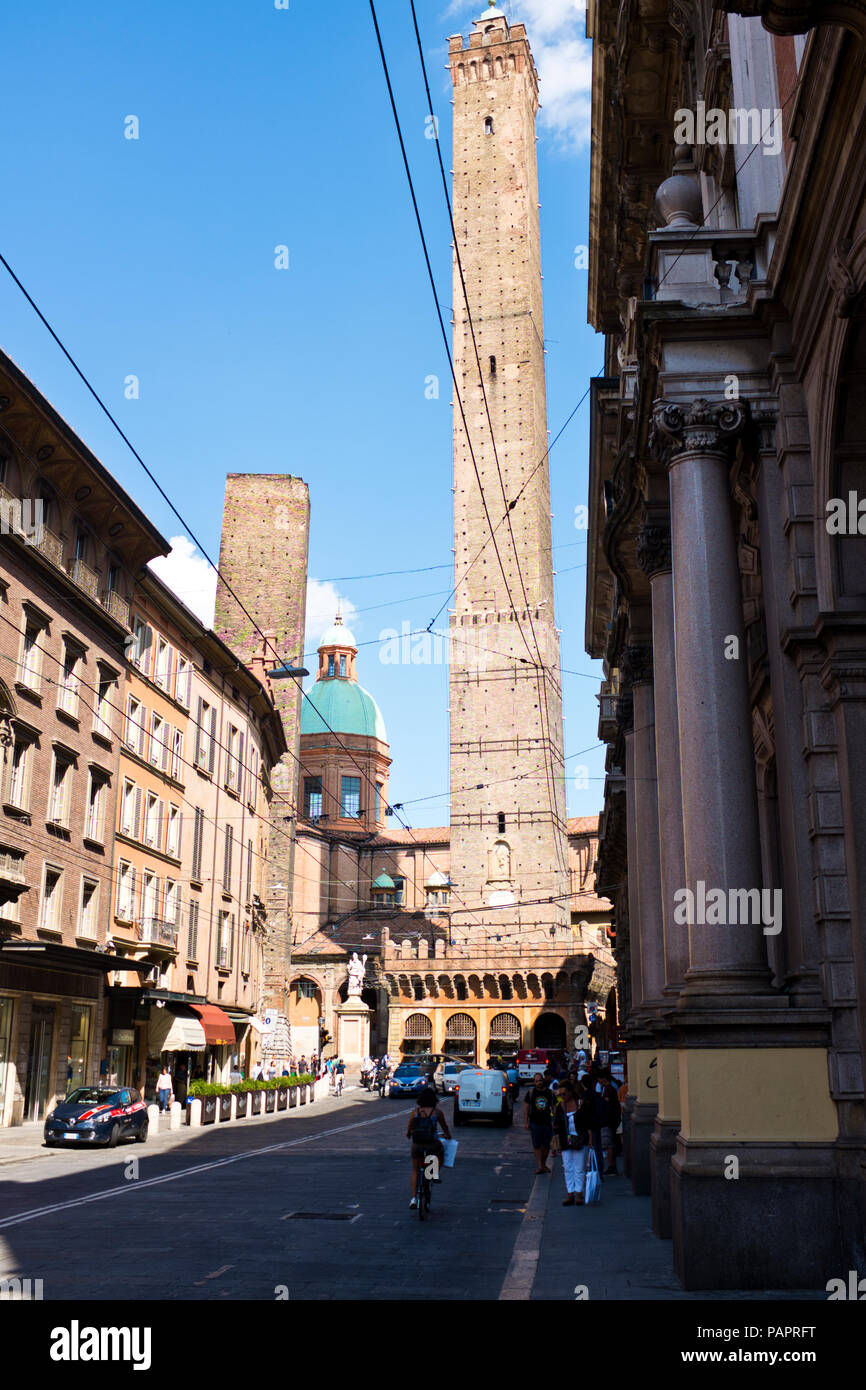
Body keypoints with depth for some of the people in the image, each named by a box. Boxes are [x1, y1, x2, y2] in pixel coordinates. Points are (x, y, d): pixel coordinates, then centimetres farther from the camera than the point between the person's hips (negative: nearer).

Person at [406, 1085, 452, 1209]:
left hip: (417, 1145, 2)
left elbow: (408, 1131, 7)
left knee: (415, 1171, 19)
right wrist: (448, 1135, 32)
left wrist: (408, 1134, 30)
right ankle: (436, 1174, 17)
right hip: (433, 1144, -1)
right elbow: (445, 1127, 11)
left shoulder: (415, 1111, 1)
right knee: (440, 1153, 34)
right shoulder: (437, 1111, -3)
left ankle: (414, 1198, 8)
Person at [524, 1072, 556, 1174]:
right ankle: (539, 1166, 0)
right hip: (535, 1123, -1)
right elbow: (526, 1107, 5)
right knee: (536, 1145, -3)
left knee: (546, 1145, 7)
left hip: (547, 1123, 1)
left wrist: (554, 1121, 3)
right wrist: (526, 1122, 1)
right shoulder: (530, 1093, 2)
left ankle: (543, 1164, 24)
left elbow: (553, 1107, 10)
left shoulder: (550, 1092, 4)